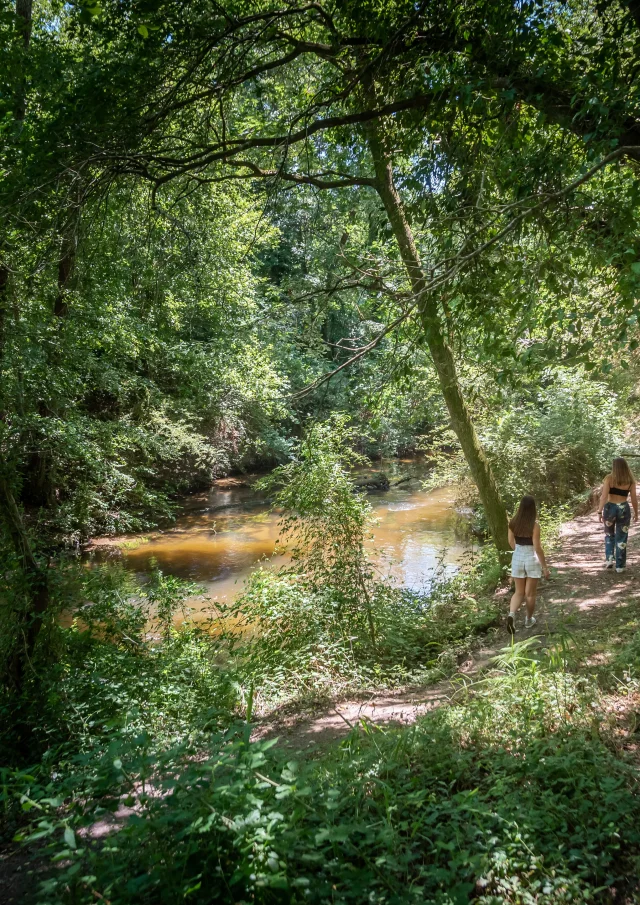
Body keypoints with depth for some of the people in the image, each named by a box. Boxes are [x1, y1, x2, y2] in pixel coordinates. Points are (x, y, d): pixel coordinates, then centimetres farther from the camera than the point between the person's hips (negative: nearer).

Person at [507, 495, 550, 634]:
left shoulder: (513, 523, -4)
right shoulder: (534, 525, -18)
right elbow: (538, 548, -17)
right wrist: (545, 567, -8)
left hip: (517, 558, 4)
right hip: (532, 559, -3)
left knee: (519, 592, 14)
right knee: (530, 593, 14)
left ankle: (511, 614, -11)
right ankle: (529, 620, 29)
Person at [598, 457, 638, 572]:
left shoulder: (609, 478, -5)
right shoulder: (631, 481, 0)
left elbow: (604, 496, -12)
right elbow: (634, 499, 3)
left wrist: (600, 511, -9)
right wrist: (636, 513, 16)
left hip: (610, 508, -1)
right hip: (624, 509, 1)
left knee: (609, 535, 21)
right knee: (621, 538, 9)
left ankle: (609, 558, 7)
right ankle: (620, 565, 13)